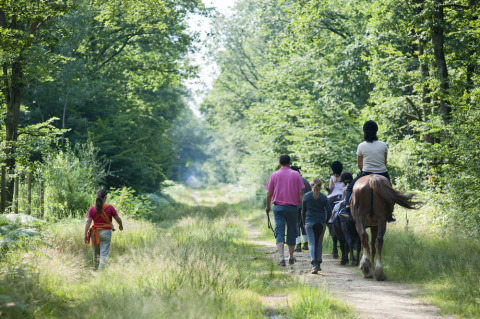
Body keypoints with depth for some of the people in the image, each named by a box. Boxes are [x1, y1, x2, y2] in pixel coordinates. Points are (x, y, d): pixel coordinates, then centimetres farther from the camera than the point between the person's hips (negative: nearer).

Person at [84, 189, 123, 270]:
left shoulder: (92, 208, -1)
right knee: (104, 254, -4)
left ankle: (96, 270, 28)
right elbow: (118, 219, 2)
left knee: (96, 253, 17)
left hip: (95, 233, 3)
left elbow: (88, 222, -5)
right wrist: (120, 225, 23)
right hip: (106, 232, -3)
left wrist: (85, 234, -4)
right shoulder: (110, 208, -6)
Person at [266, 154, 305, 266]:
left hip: (278, 207, 0)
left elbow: (269, 193, 2)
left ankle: (281, 258, -17)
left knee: (279, 232, -3)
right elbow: (300, 193, -3)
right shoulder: (296, 174, 0)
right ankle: (291, 257, 24)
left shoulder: (274, 175, 1)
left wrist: (267, 206, 16)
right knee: (291, 232, 13)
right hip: (292, 207, 1)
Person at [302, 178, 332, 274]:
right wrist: (326, 221, 13)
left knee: (312, 243, -4)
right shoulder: (324, 197, -1)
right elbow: (329, 211, -2)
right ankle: (318, 264, 22)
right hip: (321, 223, 1)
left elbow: (303, 211, 5)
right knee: (319, 243, 16)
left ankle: (315, 264, -21)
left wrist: (304, 222, 17)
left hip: (310, 223, -1)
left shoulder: (306, 196, -2)